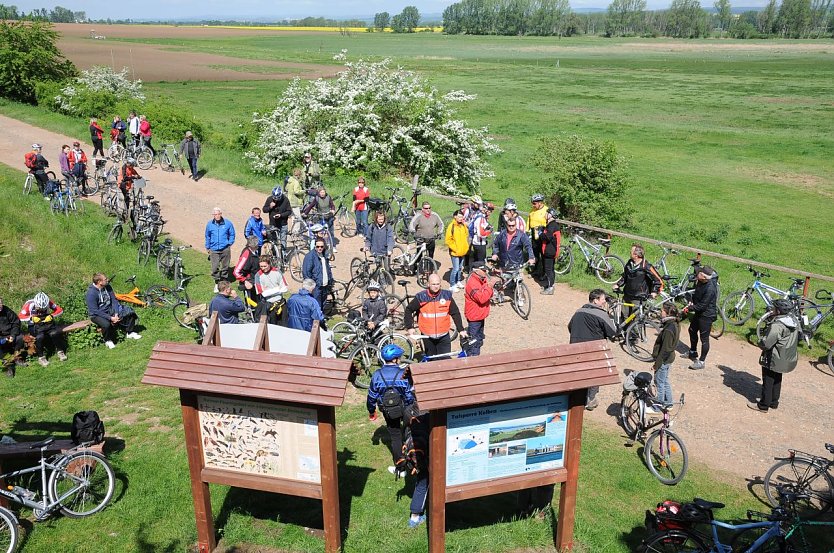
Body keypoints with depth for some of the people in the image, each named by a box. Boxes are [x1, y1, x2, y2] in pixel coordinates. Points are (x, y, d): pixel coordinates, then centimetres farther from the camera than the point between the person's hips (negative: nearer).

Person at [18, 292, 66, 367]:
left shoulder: (48, 302, -11)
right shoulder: (29, 304, -15)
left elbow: (60, 310, -6)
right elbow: (20, 317, -13)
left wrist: (51, 316, -23)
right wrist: (31, 318, -28)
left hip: (47, 322, 2)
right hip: (34, 325, -2)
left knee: (55, 333, -29)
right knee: (39, 337, -33)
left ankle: (60, 352, -7)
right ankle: (41, 357, -16)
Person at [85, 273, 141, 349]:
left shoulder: (107, 287, -4)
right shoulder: (91, 293, -23)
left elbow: (114, 300, -1)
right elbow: (95, 311, -24)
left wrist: (116, 314, -16)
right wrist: (110, 318, -27)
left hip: (110, 310, 7)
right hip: (97, 315, -6)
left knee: (130, 312, -4)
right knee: (106, 324, -37)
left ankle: (130, 333, 13)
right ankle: (108, 341, -7)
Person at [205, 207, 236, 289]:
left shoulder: (227, 223, -3)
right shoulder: (209, 224, 1)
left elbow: (232, 234, 10)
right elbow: (207, 236, 14)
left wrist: (229, 244, 2)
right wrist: (207, 247, 16)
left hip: (225, 249, 0)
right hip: (214, 250, 0)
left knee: (225, 267, 10)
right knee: (215, 268, -6)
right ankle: (217, 283, 8)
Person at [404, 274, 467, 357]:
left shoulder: (447, 296, -5)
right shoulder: (421, 297, -8)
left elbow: (455, 313, 2)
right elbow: (408, 310, 3)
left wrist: (461, 330, 2)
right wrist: (410, 327, -3)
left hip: (443, 336, 0)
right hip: (428, 336, 0)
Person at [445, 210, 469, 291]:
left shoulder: (463, 225, 4)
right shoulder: (451, 226, -14)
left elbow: (467, 236, 18)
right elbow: (448, 240, -14)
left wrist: (466, 246, 10)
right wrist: (455, 248, -15)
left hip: (463, 251, 6)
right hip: (455, 252, -6)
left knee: (460, 268, 17)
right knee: (456, 268, -7)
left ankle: (458, 281, 32)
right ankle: (452, 285, 3)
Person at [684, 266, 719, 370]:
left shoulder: (710, 288, -31)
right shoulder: (700, 282, -5)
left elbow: (702, 306, -26)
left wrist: (689, 309, -16)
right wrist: (691, 302, 1)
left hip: (707, 315, -10)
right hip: (698, 312, 10)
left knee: (704, 338, 0)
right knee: (692, 330, 26)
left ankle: (701, 362, 11)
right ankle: (693, 353, 46)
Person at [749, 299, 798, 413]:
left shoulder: (777, 325, -29)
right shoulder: (794, 322, -1)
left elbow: (766, 344, -30)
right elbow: (797, 340, 13)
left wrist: (760, 342, -7)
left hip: (773, 360, -8)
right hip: (787, 359, 9)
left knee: (768, 382, 3)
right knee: (777, 381, 22)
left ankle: (763, 405, 12)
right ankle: (774, 402, 33)